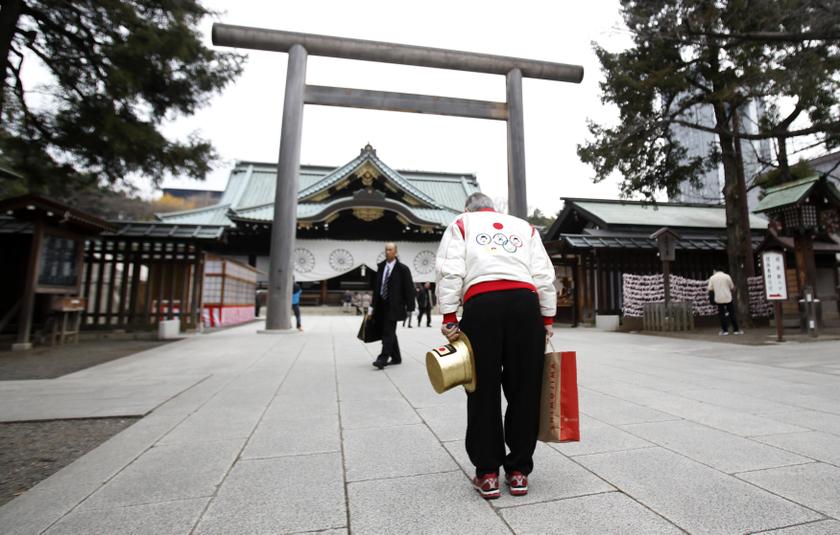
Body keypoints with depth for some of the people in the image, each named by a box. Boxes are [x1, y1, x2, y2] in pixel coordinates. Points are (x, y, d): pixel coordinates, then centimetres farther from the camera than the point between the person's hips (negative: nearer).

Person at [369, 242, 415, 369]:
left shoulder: (402, 269, -5)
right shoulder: (381, 267, 10)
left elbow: (409, 289, -5)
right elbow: (376, 286, 13)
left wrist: (410, 307, -8)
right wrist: (373, 305, 10)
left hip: (394, 306, -6)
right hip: (381, 305, 6)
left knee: (388, 332, -11)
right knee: (389, 332, 12)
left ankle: (383, 359, -11)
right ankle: (396, 358, 24)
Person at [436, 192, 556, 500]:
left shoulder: (461, 224, 20)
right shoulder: (524, 226, 27)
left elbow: (449, 272, 3)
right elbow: (544, 276, 17)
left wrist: (449, 317, 1)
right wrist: (548, 319, 18)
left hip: (482, 304, -2)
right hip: (526, 303, 3)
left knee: (484, 391, 6)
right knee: (524, 389, 10)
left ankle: (487, 474, 14)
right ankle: (519, 471, 19)